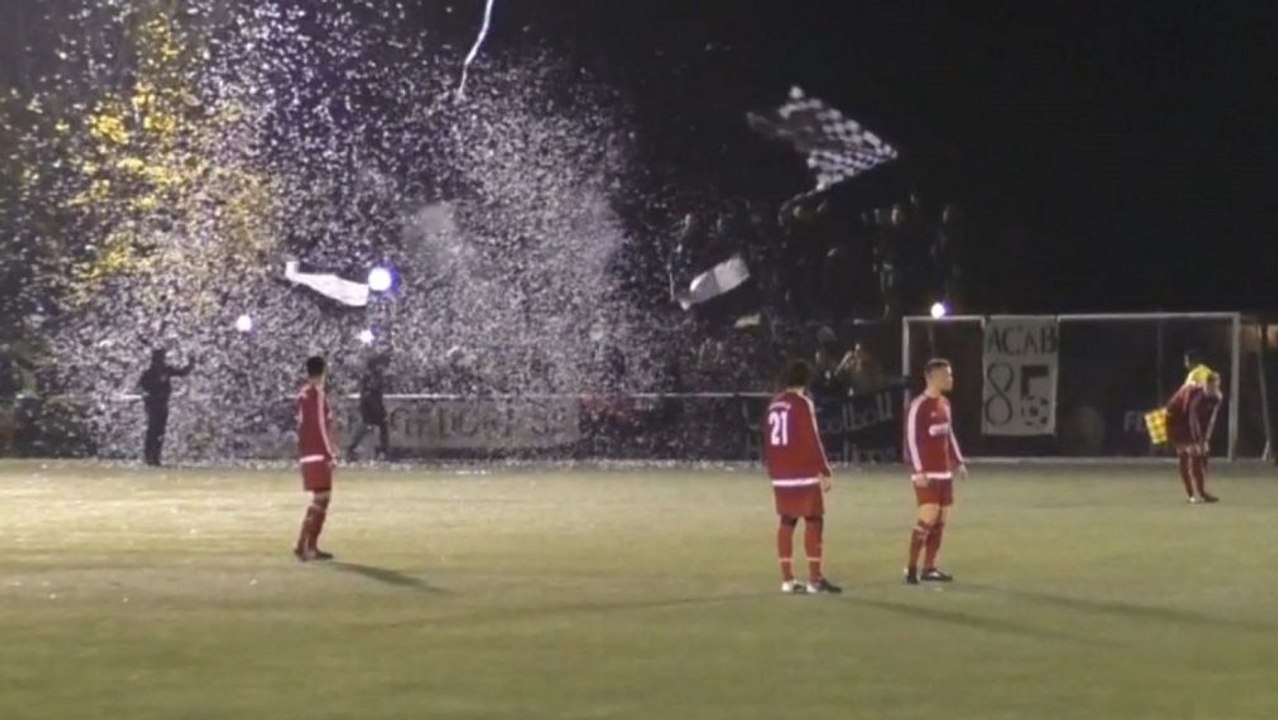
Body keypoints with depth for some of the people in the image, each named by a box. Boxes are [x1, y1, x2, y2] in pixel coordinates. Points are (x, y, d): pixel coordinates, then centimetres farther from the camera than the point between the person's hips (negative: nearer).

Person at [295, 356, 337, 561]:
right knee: (320, 500, -9)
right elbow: (321, 425, -17)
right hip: (318, 454, -9)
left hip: (306, 454, 9)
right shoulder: (318, 394, -12)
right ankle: (303, 544, -16)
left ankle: (311, 546, 12)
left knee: (321, 500, 14)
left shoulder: (303, 395, 14)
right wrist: (330, 453, -16)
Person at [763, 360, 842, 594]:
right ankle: (815, 579, -8)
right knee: (813, 522, -4)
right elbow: (812, 441, -14)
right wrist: (825, 471, -10)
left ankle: (787, 579, 10)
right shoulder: (802, 404, -11)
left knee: (787, 522, 10)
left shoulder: (774, 405, 11)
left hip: (781, 476, 8)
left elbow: (768, 441, 15)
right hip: (803, 474, -8)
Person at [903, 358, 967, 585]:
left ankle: (929, 568, 12)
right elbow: (911, 439, -16)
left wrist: (958, 462, 21)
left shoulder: (944, 404, 14)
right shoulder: (919, 406, -13)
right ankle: (911, 568, -8)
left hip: (944, 472, 9)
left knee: (940, 521, 7)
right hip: (927, 473, -9)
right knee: (928, 518, -14)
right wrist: (918, 470, -20)